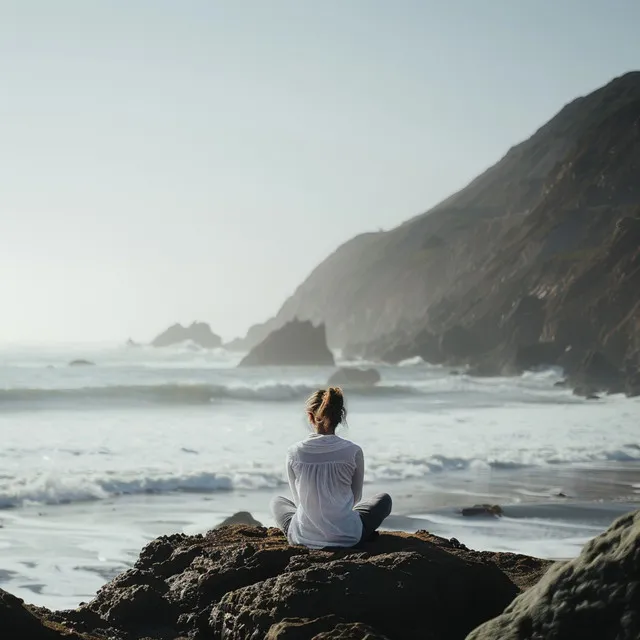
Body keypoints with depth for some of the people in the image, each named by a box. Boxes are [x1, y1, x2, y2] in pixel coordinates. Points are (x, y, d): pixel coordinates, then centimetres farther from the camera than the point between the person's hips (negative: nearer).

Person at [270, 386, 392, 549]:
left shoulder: (294, 453, -9)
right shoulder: (353, 452, -11)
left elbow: (299, 499, 4)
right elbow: (355, 499, 4)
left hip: (303, 538, 1)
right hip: (347, 538, -1)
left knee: (277, 502, 36)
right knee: (384, 499, 28)